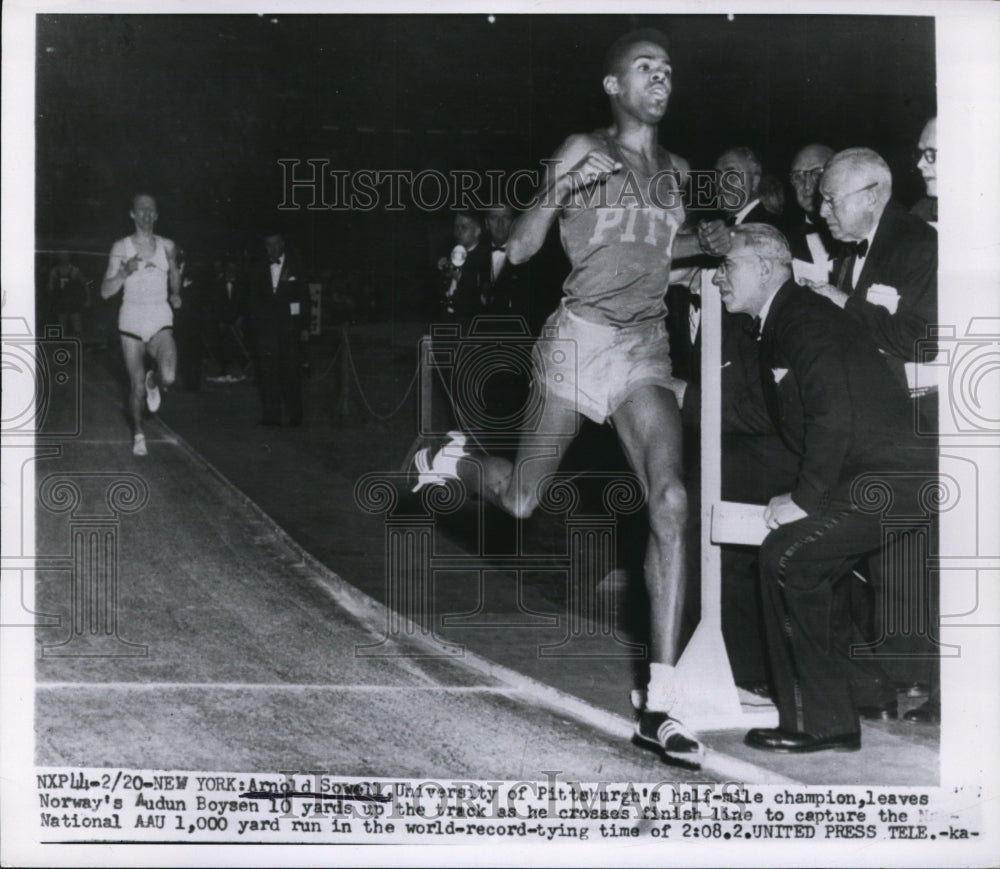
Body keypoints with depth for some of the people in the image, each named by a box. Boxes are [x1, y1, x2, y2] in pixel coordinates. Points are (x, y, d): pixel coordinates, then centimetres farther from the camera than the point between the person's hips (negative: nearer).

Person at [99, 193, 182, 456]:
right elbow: (106, 291, -3)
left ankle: (153, 382, 14)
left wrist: (175, 295, 8)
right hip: (132, 319, 0)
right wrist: (125, 272, -20)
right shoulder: (121, 247, -1)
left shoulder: (167, 246, 5)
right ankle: (138, 434, 26)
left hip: (161, 319, 0)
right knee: (136, 385, 3)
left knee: (168, 376, -24)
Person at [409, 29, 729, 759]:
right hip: (579, 336, -4)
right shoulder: (584, 155, -2)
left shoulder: (677, 172, 14)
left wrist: (704, 244, 12)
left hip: (647, 350, 4)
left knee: (671, 501, -16)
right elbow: (520, 249, -5)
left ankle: (662, 705, -15)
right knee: (521, 500, 6)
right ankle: (453, 458, 45)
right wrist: (557, 190, -22)